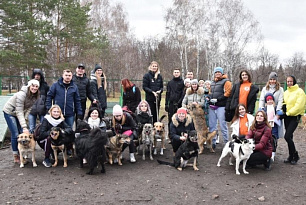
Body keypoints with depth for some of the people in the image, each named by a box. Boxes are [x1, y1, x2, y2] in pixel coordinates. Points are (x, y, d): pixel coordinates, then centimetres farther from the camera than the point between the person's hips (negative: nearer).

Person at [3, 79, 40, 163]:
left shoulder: (35, 96, -12)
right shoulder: (22, 94, -33)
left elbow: (28, 109, -4)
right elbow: (19, 112, -34)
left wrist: (24, 119, -16)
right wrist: (24, 127, -38)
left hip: (19, 113, 6)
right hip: (9, 112, -6)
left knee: (22, 133, 1)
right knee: (15, 134, -8)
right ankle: (15, 156, 4)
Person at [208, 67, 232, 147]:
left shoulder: (226, 82, -1)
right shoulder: (212, 83, 21)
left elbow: (228, 93, -11)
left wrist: (218, 99, -17)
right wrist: (209, 98, 7)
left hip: (221, 106, -7)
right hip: (212, 106, 7)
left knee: (223, 125, -6)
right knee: (211, 125, 8)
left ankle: (226, 142, 4)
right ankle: (212, 142, 16)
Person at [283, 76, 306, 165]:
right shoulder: (286, 92, 13)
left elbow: (299, 105, -15)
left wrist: (289, 112, -14)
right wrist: (283, 110, -1)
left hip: (295, 116, -7)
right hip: (287, 116, 7)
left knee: (287, 136, -13)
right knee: (289, 137, 9)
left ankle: (295, 155, 3)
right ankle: (291, 156, 18)